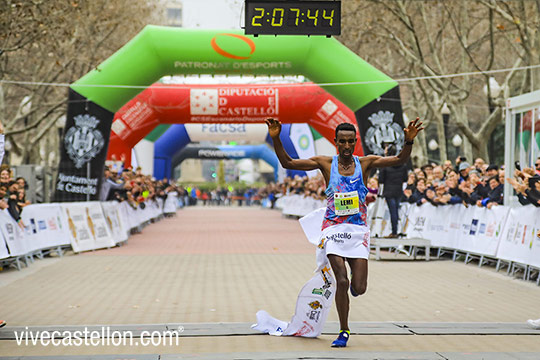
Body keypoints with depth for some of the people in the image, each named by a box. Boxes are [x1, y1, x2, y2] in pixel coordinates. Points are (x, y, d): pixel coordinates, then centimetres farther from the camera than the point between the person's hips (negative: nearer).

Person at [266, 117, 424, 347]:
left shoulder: (365, 163, 3)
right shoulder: (326, 164, 1)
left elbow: (399, 160, -7)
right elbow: (287, 163, -2)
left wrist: (409, 142, -26)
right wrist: (276, 139, -16)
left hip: (358, 229, 1)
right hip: (334, 228, -1)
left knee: (359, 288, -4)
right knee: (341, 281, -13)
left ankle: (355, 280, 35)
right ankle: (344, 331, 5)